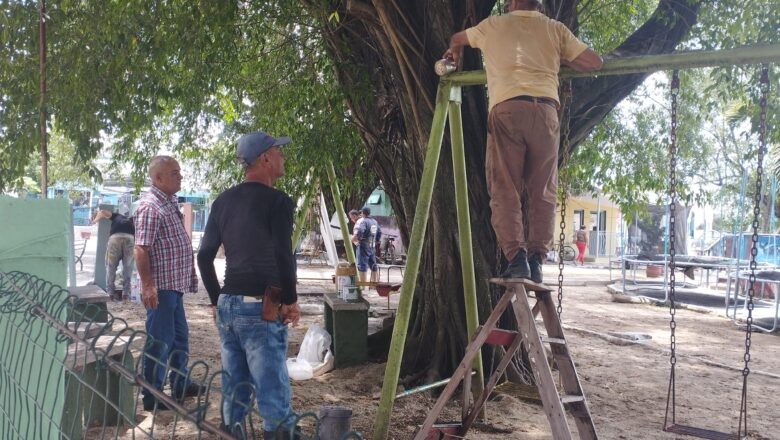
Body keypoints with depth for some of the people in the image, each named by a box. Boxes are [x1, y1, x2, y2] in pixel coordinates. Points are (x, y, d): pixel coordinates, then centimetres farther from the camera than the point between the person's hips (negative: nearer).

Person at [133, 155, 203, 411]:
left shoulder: (169, 202, 14)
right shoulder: (150, 206, -17)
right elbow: (141, 249, -22)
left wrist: (188, 277, 23)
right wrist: (147, 285, -25)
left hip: (174, 284, 10)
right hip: (160, 287, -10)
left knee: (179, 336, 19)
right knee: (160, 341, -2)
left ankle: (180, 385, 32)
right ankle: (151, 398, 8)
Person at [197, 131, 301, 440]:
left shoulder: (223, 201, 10)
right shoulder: (277, 201, -11)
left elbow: (204, 257, 12)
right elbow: (282, 256, -19)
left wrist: (216, 300, 19)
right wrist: (291, 300, -7)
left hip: (227, 306, 7)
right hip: (261, 310, -7)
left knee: (233, 393, 15)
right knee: (273, 396, -3)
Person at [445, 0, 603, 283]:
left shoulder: (493, 25, 22)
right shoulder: (554, 28, 20)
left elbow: (456, 40, 41)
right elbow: (594, 62, 18)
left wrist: (454, 54, 63)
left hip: (506, 109, -1)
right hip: (544, 109, 1)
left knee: (504, 189, -2)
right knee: (543, 192, 6)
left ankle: (516, 256, -15)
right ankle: (536, 259, -2)